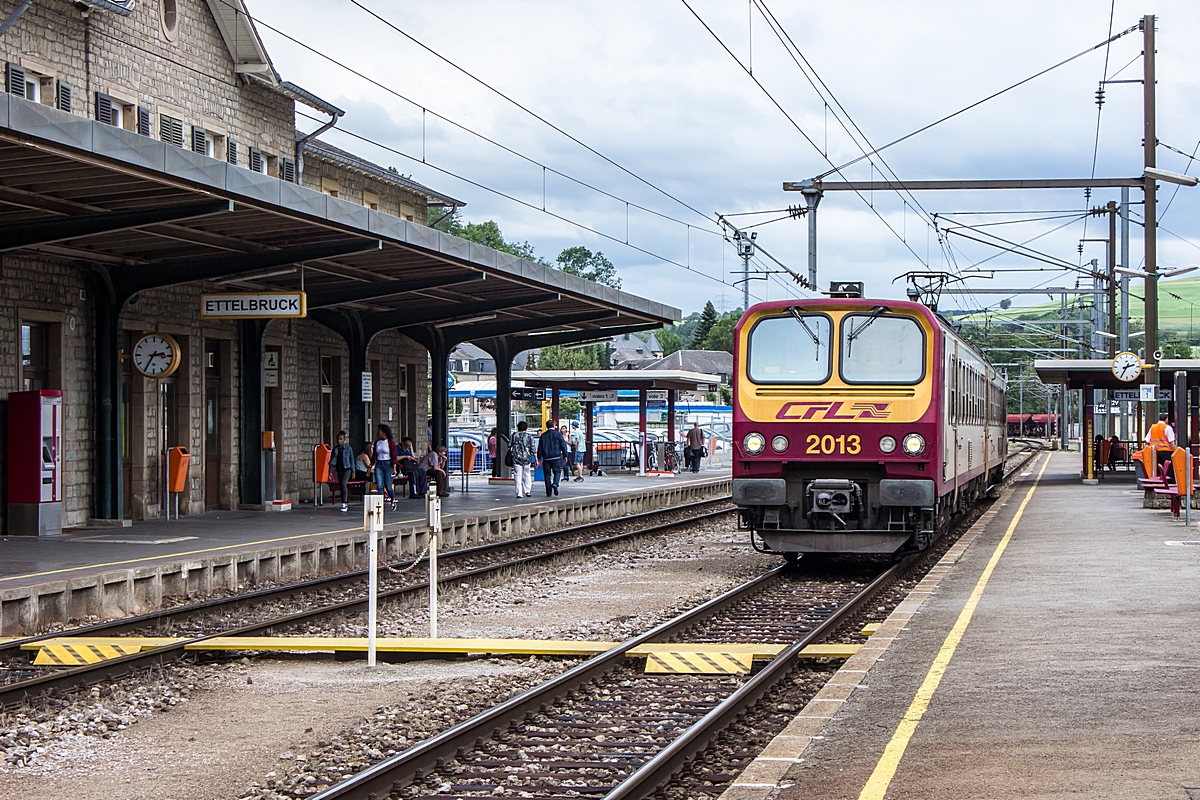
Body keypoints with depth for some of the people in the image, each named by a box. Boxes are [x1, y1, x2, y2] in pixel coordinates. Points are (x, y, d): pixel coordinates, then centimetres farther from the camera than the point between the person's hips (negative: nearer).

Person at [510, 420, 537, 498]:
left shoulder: (514, 436, 3)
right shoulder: (529, 436, -1)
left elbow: (510, 447, 5)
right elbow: (533, 449, -3)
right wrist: (536, 460, 1)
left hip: (516, 459, 0)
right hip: (527, 459, 0)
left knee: (518, 476, 1)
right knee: (527, 475, 16)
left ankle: (519, 493, -4)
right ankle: (527, 491, 13)